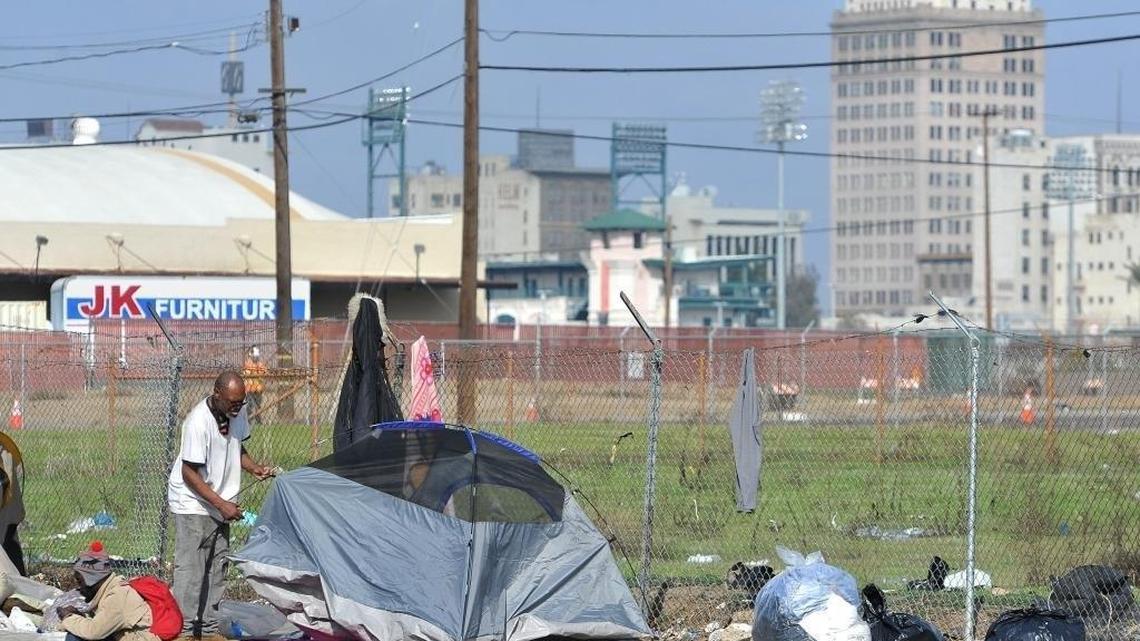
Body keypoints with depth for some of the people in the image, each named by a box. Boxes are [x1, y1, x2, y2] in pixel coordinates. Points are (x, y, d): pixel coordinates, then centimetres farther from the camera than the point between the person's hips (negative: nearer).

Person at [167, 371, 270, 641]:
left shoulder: (238, 413, -2)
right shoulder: (199, 422, -26)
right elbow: (189, 473, -22)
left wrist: (254, 468, -3)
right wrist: (221, 504, -21)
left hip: (219, 503, 8)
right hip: (192, 504, -8)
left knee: (217, 567, 10)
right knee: (190, 568, -9)